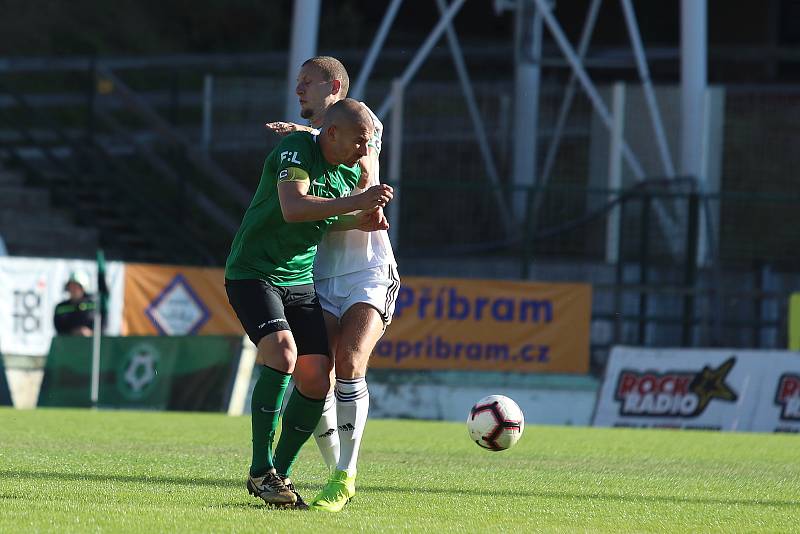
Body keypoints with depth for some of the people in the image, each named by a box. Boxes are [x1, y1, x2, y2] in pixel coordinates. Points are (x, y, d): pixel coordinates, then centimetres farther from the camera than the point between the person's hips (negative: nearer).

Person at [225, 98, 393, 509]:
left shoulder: (351, 170, 6)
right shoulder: (295, 150, -17)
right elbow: (293, 208, -32)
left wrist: (360, 221, -2)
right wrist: (357, 202, -35)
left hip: (300, 281, 8)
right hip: (252, 273, -8)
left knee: (317, 379, -3)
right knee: (282, 352, -28)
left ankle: (278, 474, 12)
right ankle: (261, 470, -20)